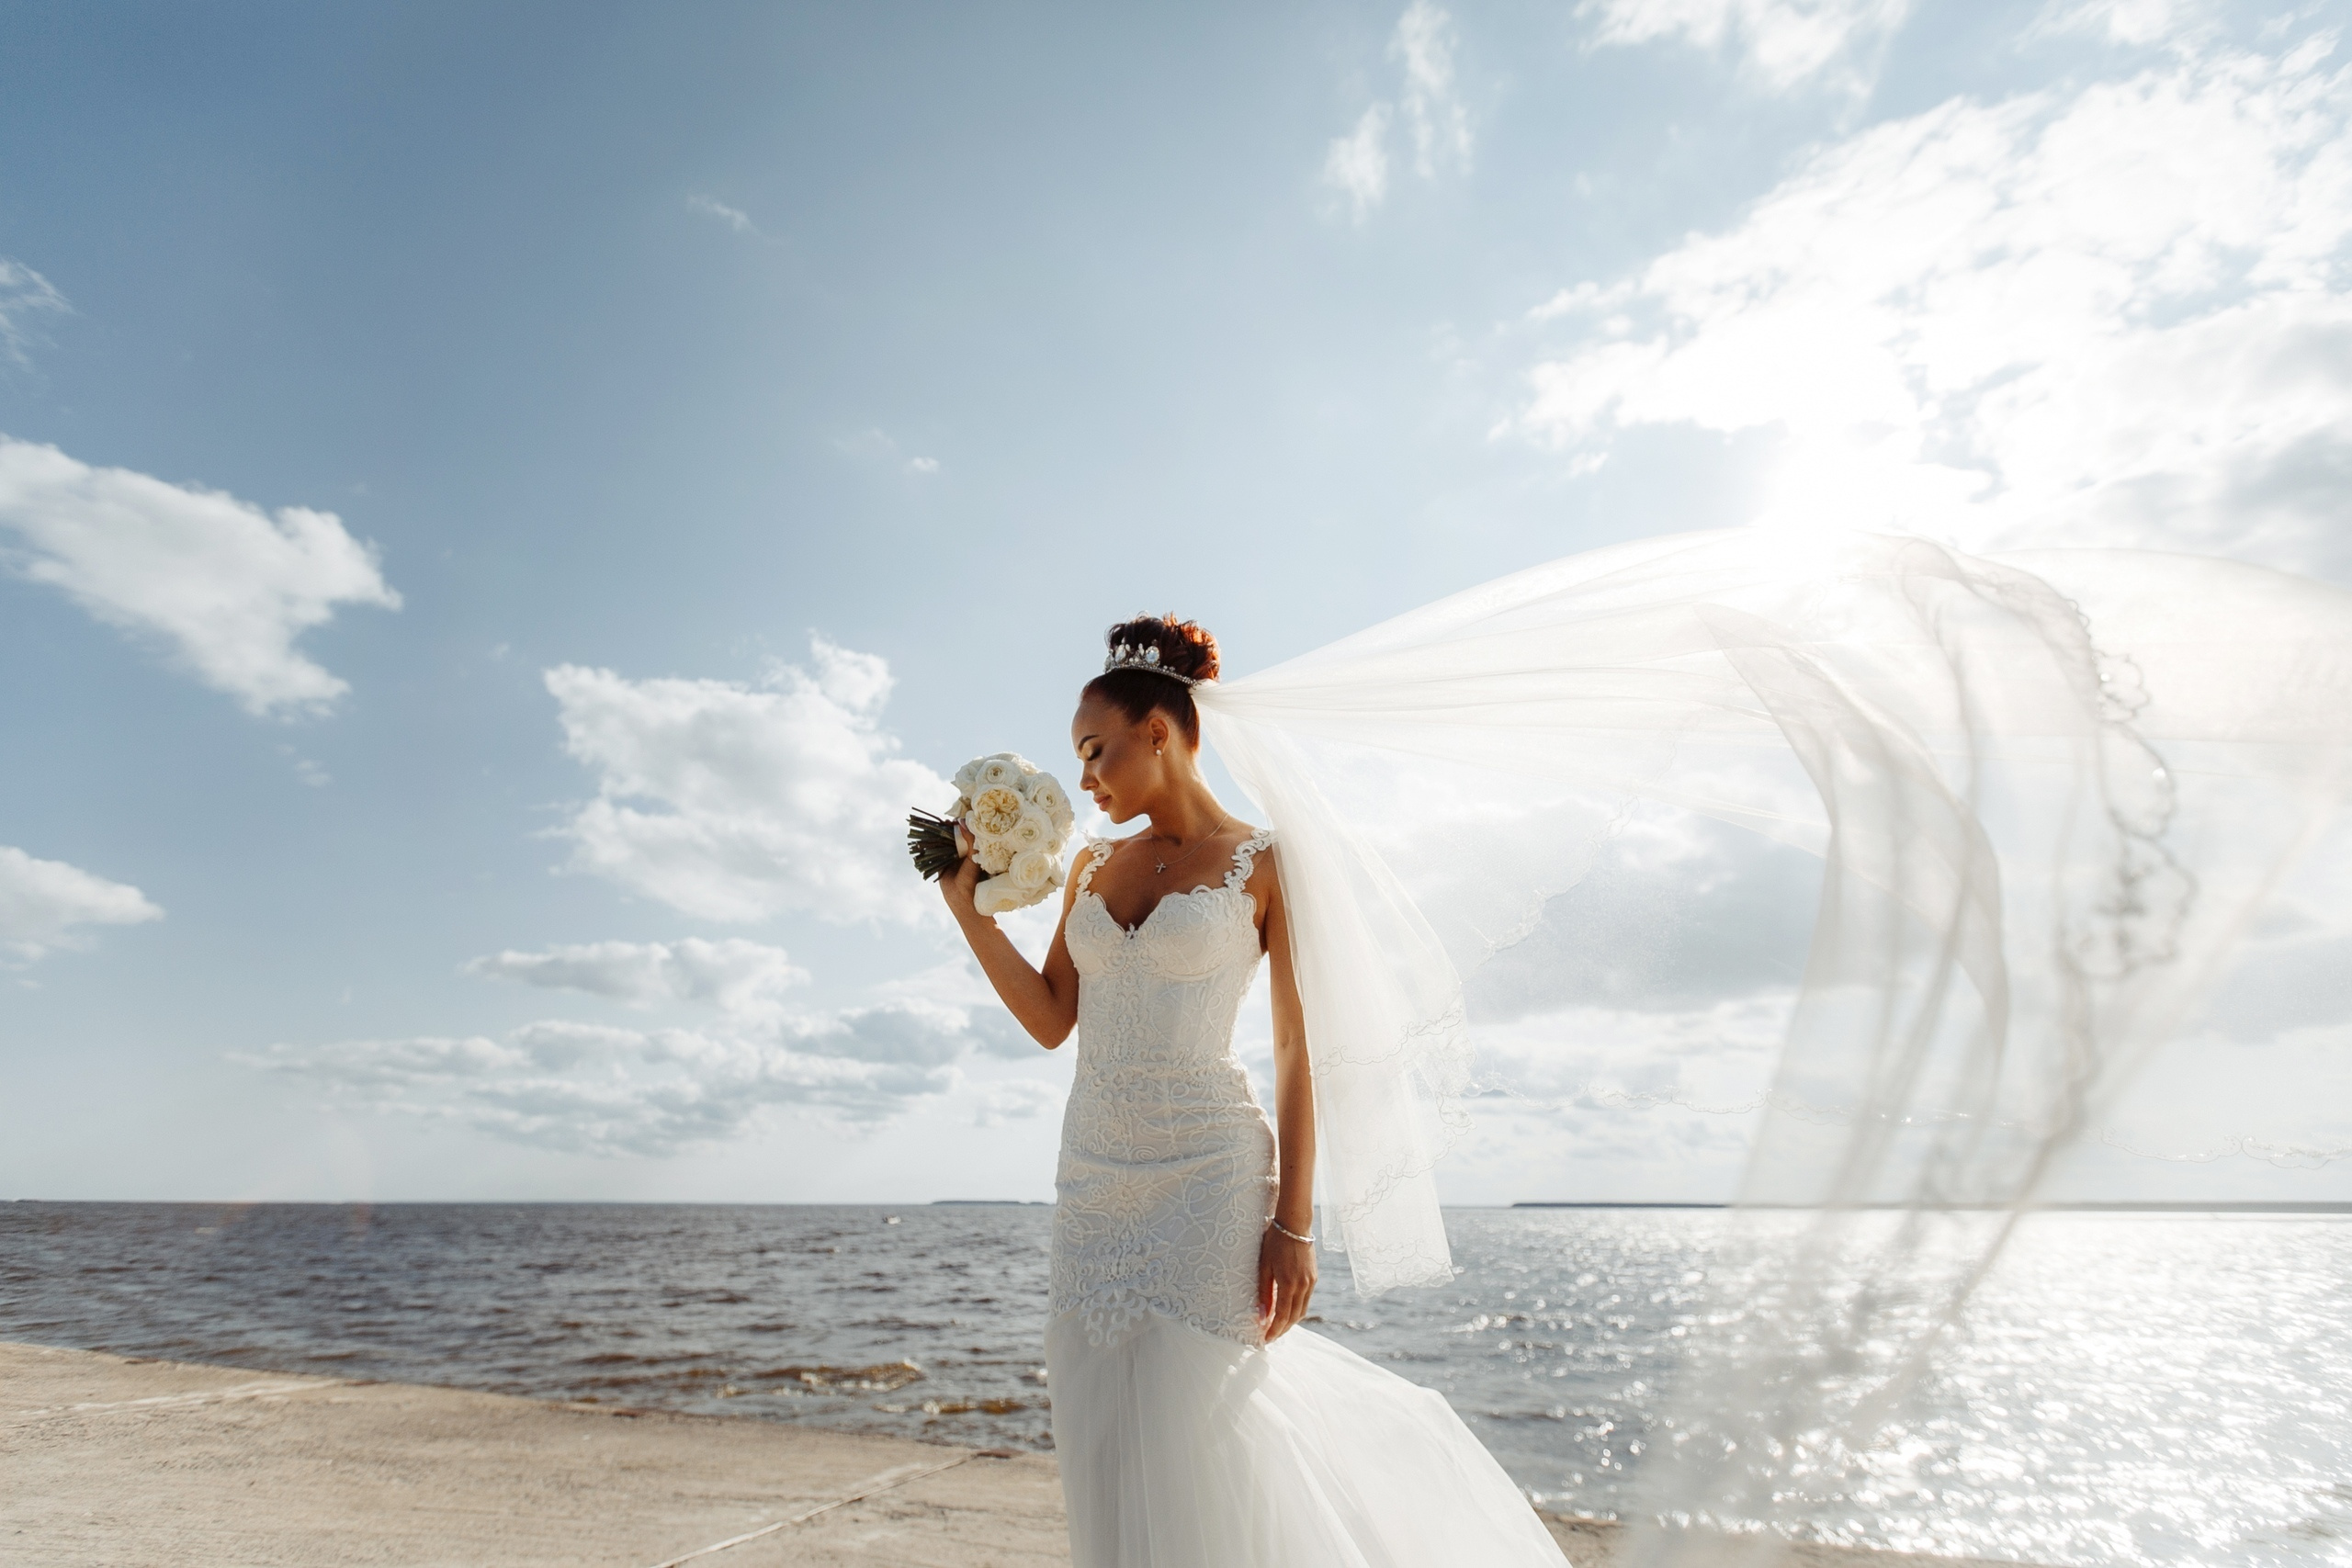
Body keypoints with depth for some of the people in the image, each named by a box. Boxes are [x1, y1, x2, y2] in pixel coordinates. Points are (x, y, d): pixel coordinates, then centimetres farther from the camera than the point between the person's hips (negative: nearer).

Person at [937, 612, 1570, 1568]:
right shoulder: (1094, 866, 11)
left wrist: (1294, 1220, -10)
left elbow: (1297, 1050, -6)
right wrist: (969, 909, 1)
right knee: (1107, 1446, 12)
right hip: (1094, 1172, 6)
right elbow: (1051, 1020, 8)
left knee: (1190, 1449, 1)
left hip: (1207, 1174, -5)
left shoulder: (1263, 863, -5)